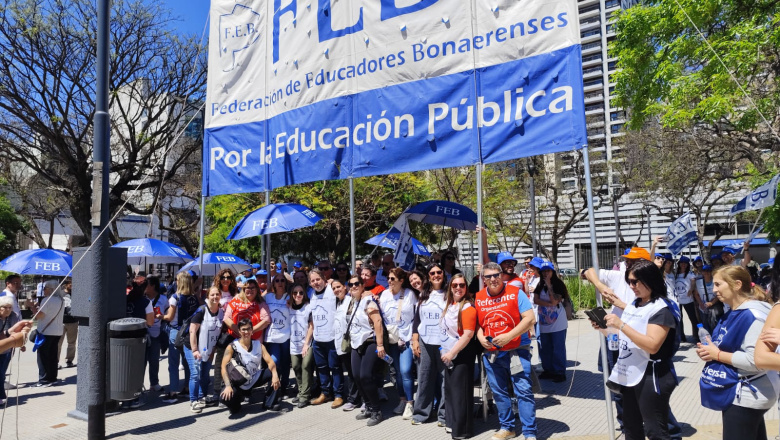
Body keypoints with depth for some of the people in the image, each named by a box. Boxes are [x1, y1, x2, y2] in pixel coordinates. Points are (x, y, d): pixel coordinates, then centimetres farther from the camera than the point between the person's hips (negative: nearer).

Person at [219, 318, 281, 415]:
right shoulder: (232, 347, -11)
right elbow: (224, 368, -19)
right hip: (239, 383, -3)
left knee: (274, 373, -18)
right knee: (225, 396, -30)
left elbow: (270, 362, -11)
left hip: (256, 379, 3)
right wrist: (228, 386, -33)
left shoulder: (258, 344, -1)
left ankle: (270, 403, -1)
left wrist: (275, 374, -32)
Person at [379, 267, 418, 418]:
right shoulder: (385, 294, 4)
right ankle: (402, 400, 24)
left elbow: (417, 316, -3)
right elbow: (381, 316, 10)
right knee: (398, 371, 9)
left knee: (405, 371, -12)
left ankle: (410, 403, 1)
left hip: (407, 338, -4)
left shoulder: (410, 294, -6)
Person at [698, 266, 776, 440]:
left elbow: (757, 360, -30)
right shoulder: (733, 313, 9)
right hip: (734, 392, 10)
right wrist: (709, 350, 2)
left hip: (746, 397, -10)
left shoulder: (753, 315, -22)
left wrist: (718, 355, -20)